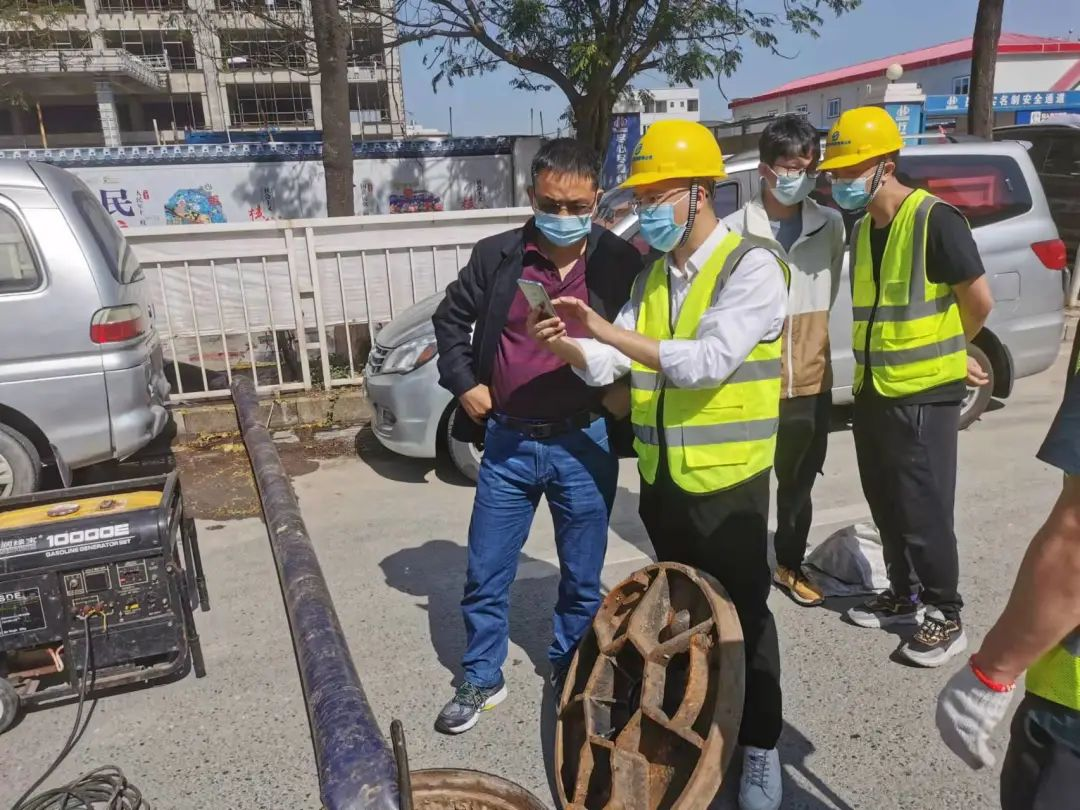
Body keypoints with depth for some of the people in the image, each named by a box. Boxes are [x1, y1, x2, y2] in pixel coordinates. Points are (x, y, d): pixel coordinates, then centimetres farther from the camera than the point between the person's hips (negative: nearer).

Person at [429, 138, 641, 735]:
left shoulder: (621, 263, -6)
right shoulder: (496, 256, -2)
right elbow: (451, 318, 11)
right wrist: (464, 384, 2)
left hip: (583, 444, -1)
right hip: (507, 443, 1)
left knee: (582, 578, 15)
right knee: (485, 574, 12)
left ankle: (571, 676, 38)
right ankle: (481, 681, 33)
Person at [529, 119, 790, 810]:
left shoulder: (751, 267, -13)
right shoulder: (654, 274, 10)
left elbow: (708, 361, -25)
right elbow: (611, 365, 5)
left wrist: (608, 330, -28)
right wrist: (568, 346, -16)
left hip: (727, 482, -6)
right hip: (661, 479, 7)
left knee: (742, 616, 9)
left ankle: (761, 747, 28)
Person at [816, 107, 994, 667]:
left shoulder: (934, 220, -14)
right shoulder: (862, 227, 10)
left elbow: (979, 302, -10)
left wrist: (945, 353, 7)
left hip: (923, 395, -7)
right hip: (872, 391, 8)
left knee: (924, 512, 0)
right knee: (887, 508, 16)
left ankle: (945, 618, 17)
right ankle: (904, 596, 32)